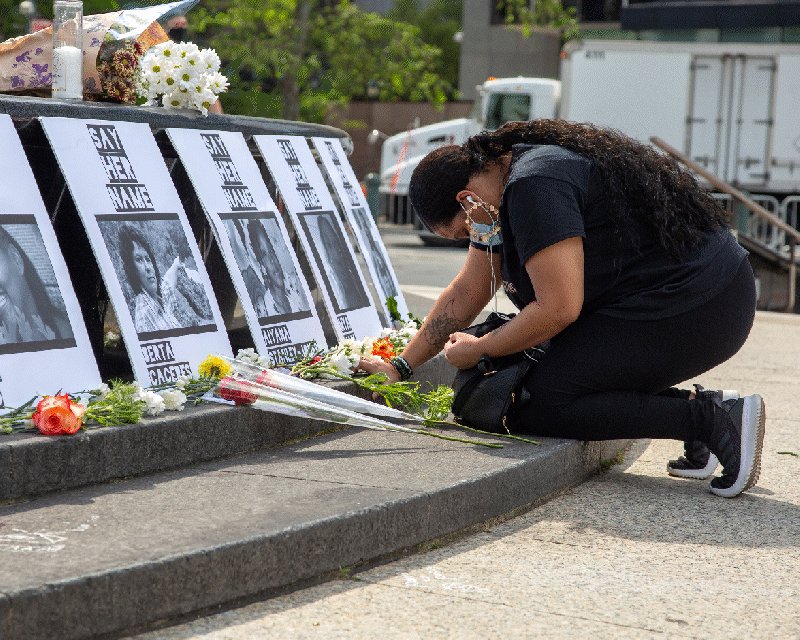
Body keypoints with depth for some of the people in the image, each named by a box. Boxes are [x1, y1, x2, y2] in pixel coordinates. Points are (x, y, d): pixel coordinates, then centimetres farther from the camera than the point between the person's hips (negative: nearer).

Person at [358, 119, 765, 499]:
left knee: (538, 405, -10)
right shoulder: (502, 185, 14)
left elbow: (558, 309, -21)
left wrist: (479, 350, -6)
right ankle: (699, 405, 7)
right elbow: (466, 293, 20)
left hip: (692, 309, -11)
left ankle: (710, 420, -13)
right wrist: (402, 367, 21)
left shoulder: (534, 186, -18)